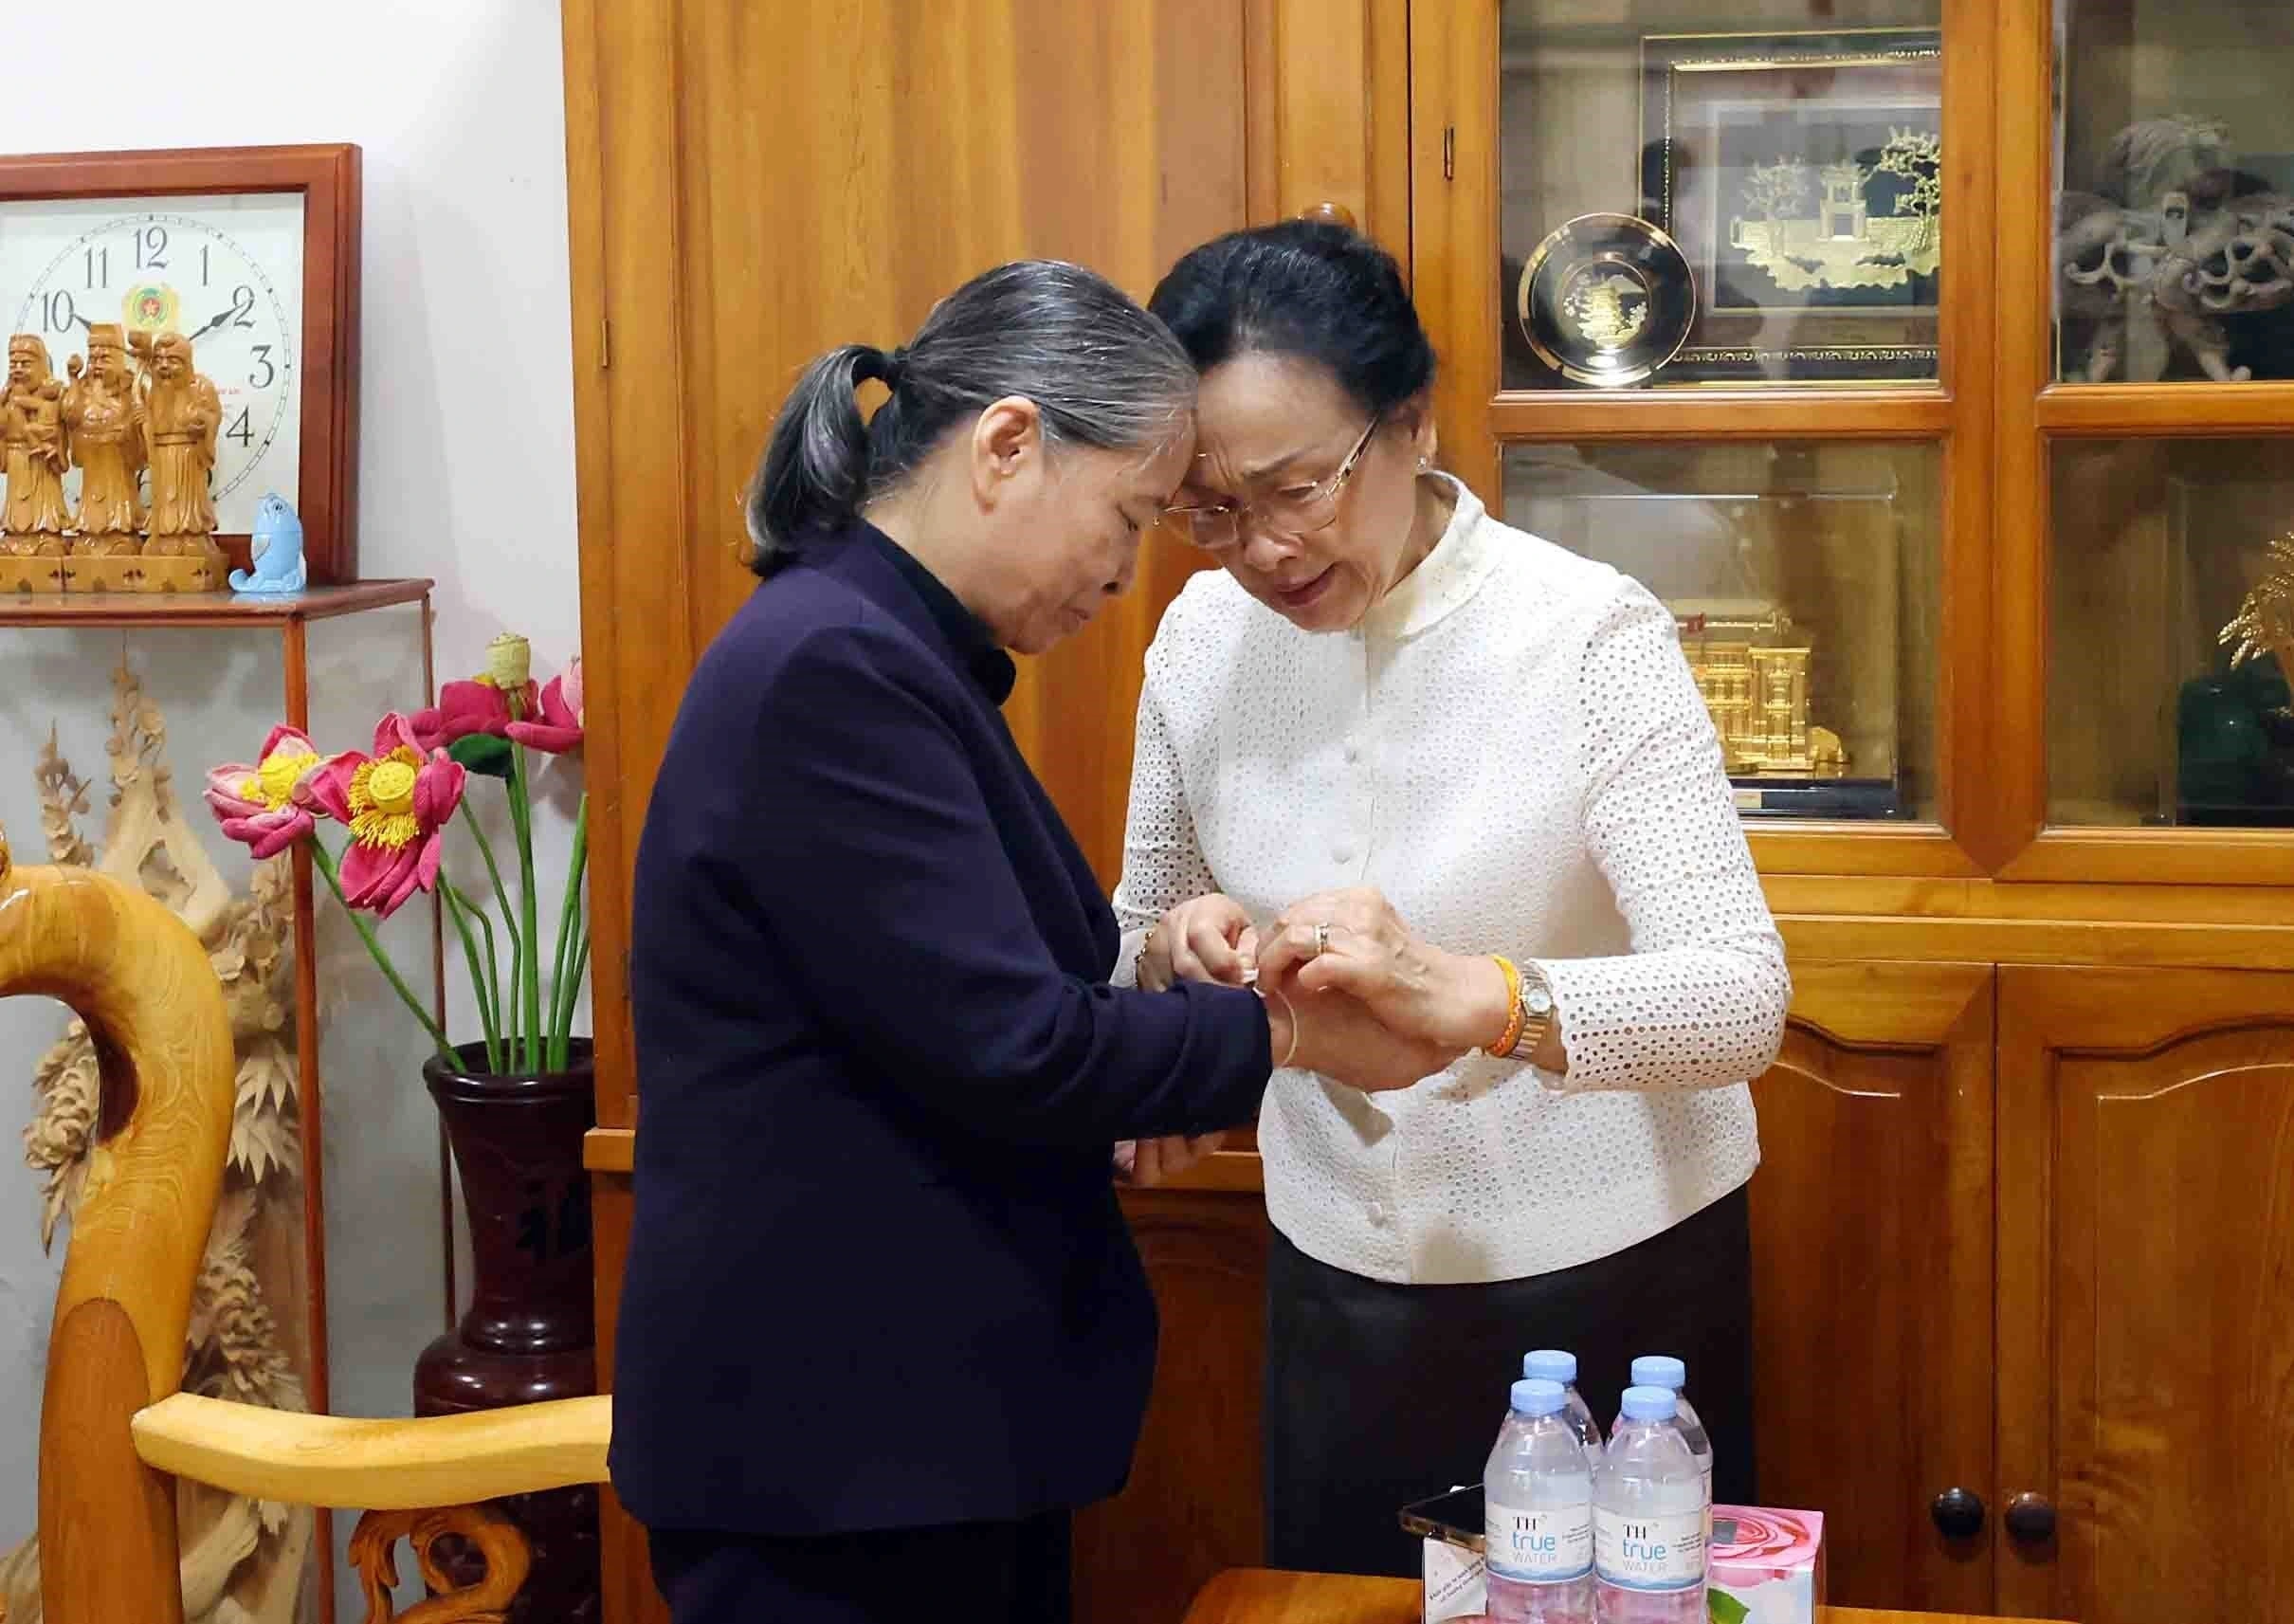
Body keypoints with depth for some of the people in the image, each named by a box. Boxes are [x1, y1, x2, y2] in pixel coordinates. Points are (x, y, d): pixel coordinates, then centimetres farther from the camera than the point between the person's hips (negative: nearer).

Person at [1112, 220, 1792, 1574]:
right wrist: (1177, 954, -17)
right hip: (1336, 1275, 4)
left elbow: (1742, 1003, -25)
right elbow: (1139, 931, 7)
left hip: (1611, 1277, -4)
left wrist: (1472, 994, -42)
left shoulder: (1591, 633, -18)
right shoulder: (1203, 635, -4)